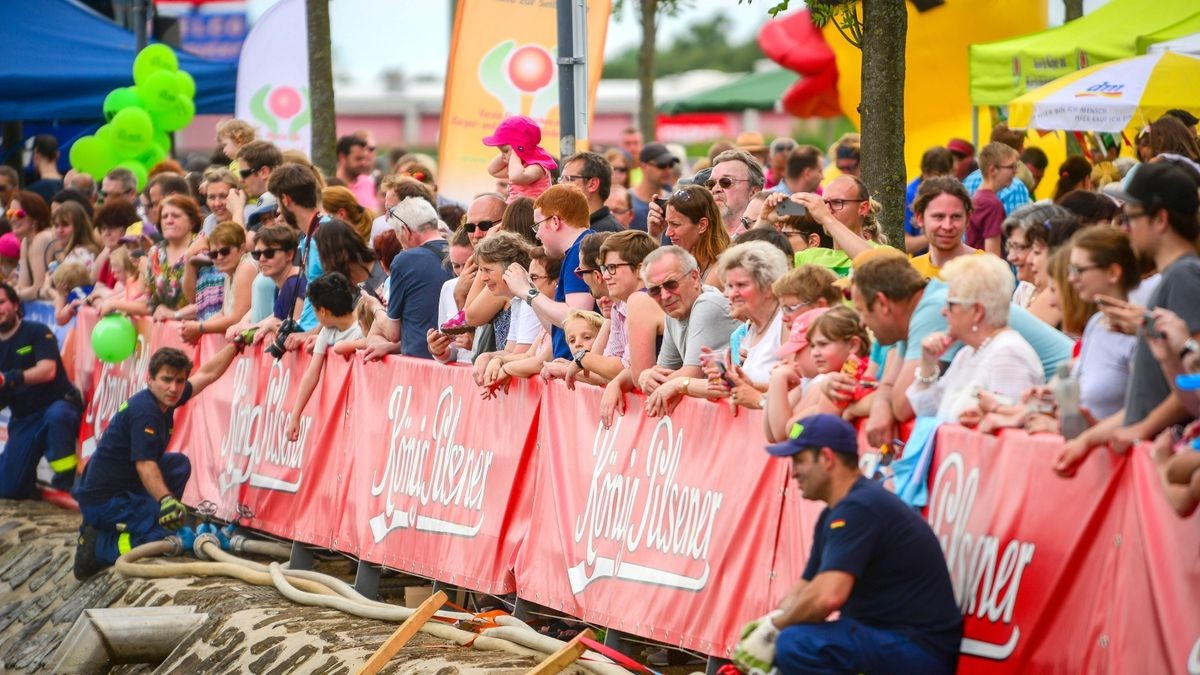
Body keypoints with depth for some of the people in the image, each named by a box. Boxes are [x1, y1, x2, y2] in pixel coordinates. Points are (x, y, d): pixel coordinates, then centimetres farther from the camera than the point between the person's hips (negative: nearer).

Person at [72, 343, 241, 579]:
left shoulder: (164, 399, 5)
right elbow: (144, 465, -30)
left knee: (179, 464, 21)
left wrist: (236, 344, 18)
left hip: (126, 489, 10)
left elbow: (207, 373, 17)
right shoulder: (144, 411, -22)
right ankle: (98, 546, -12)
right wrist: (166, 500, -41)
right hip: (102, 500, -10)